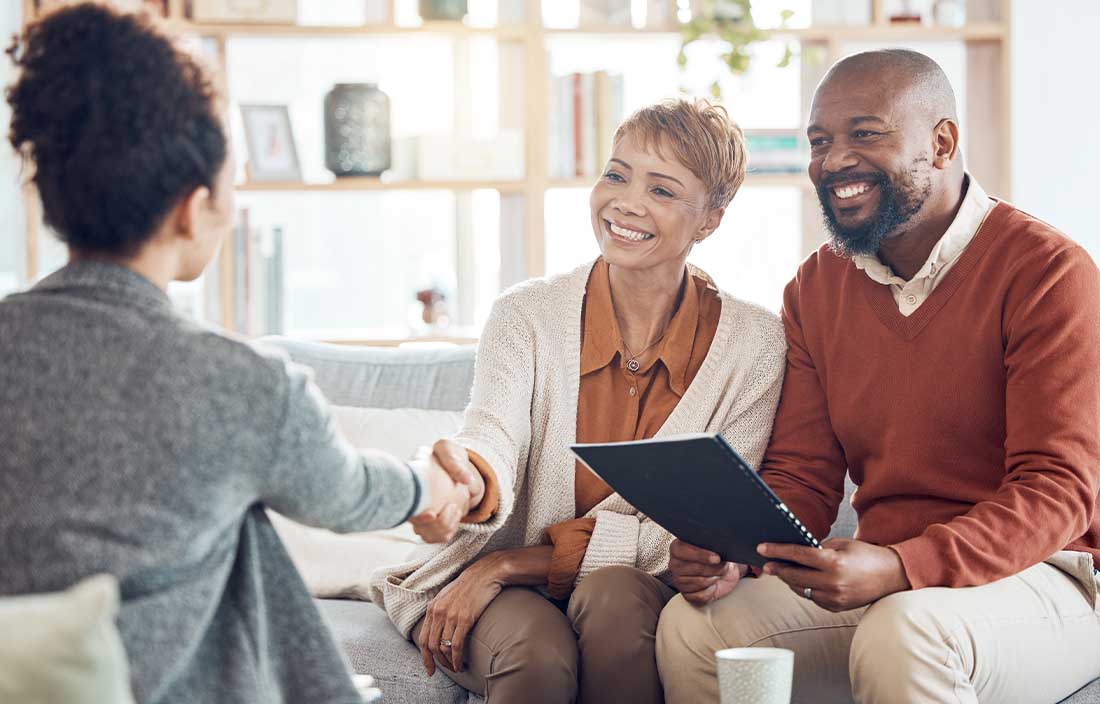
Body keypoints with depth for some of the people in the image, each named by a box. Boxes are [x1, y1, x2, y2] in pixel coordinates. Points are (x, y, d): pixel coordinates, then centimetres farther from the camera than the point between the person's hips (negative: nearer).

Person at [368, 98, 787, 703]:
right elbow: (495, 436, -21)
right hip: (513, 597, -1)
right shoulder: (526, 315, -4)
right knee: (538, 652, -34)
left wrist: (512, 563, -16)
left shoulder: (752, 344, -6)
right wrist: (466, 477, -49)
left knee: (613, 591, -33)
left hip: (644, 599, 1)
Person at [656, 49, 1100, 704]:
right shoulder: (816, 288, 11)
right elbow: (802, 476, 10)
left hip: (1041, 577, -5)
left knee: (902, 635, -37)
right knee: (691, 626, -17)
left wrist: (898, 568, -31)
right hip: (881, 580, 6)